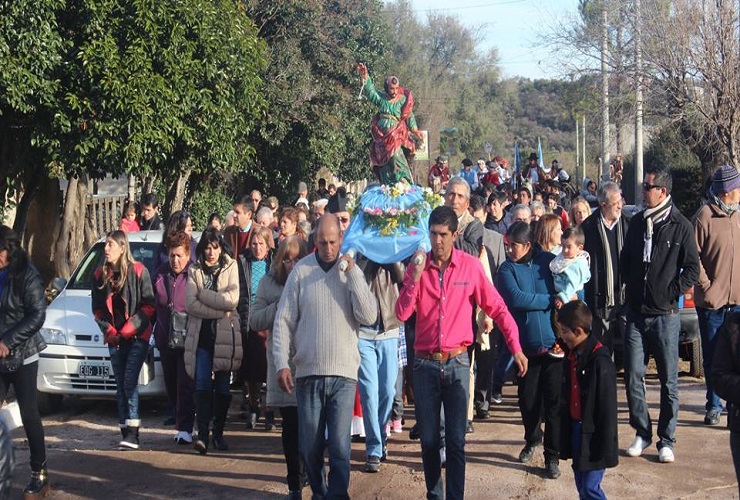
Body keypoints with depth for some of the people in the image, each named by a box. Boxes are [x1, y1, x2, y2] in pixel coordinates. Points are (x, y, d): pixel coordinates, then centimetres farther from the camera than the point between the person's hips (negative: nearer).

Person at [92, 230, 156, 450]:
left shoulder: (138, 271, -6)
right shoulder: (100, 275, 8)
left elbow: (149, 306, -8)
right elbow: (97, 310, 12)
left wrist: (129, 329, -13)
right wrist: (109, 331, -3)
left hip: (138, 337, -5)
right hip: (115, 339, 5)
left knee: (130, 381, -15)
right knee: (121, 385, 6)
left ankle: (132, 432, -16)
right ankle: (126, 432, 9)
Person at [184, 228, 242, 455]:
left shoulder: (230, 267, 6)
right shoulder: (194, 270, 7)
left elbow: (232, 299, -8)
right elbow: (191, 304, -5)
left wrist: (203, 294, -8)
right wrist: (219, 310, -12)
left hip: (225, 334, 0)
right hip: (201, 334, 0)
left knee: (223, 387, 6)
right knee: (202, 384, -9)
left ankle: (218, 432, 17)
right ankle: (202, 432, -13)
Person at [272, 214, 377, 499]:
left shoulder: (352, 270, 3)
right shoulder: (301, 270, -1)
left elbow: (369, 317, -8)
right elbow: (284, 320, 1)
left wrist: (352, 274, -12)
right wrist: (282, 363, -7)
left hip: (344, 372, 0)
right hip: (308, 371, 0)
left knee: (339, 445, -4)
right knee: (310, 445, 9)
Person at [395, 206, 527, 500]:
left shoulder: (471, 266, -3)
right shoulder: (418, 266, 1)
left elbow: (497, 309, 0)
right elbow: (402, 314, -7)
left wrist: (516, 348, -5)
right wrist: (416, 276, -17)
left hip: (457, 364, -2)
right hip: (425, 364, 2)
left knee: (456, 441, -1)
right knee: (428, 439, 8)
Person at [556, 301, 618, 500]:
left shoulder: (600, 360, -20)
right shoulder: (573, 355, 6)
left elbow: (607, 406, -19)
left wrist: (605, 446, -17)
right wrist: (566, 434, 18)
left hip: (592, 435, -8)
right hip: (576, 429, 9)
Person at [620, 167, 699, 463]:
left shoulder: (681, 227, -6)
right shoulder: (637, 222, 8)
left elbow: (692, 270, -5)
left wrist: (671, 293, -8)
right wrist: (630, 288, 11)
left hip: (665, 315, -4)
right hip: (636, 313, 4)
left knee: (669, 380, 4)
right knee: (633, 377, 4)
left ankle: (666, 440, 12)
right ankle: (642, 433, 18)